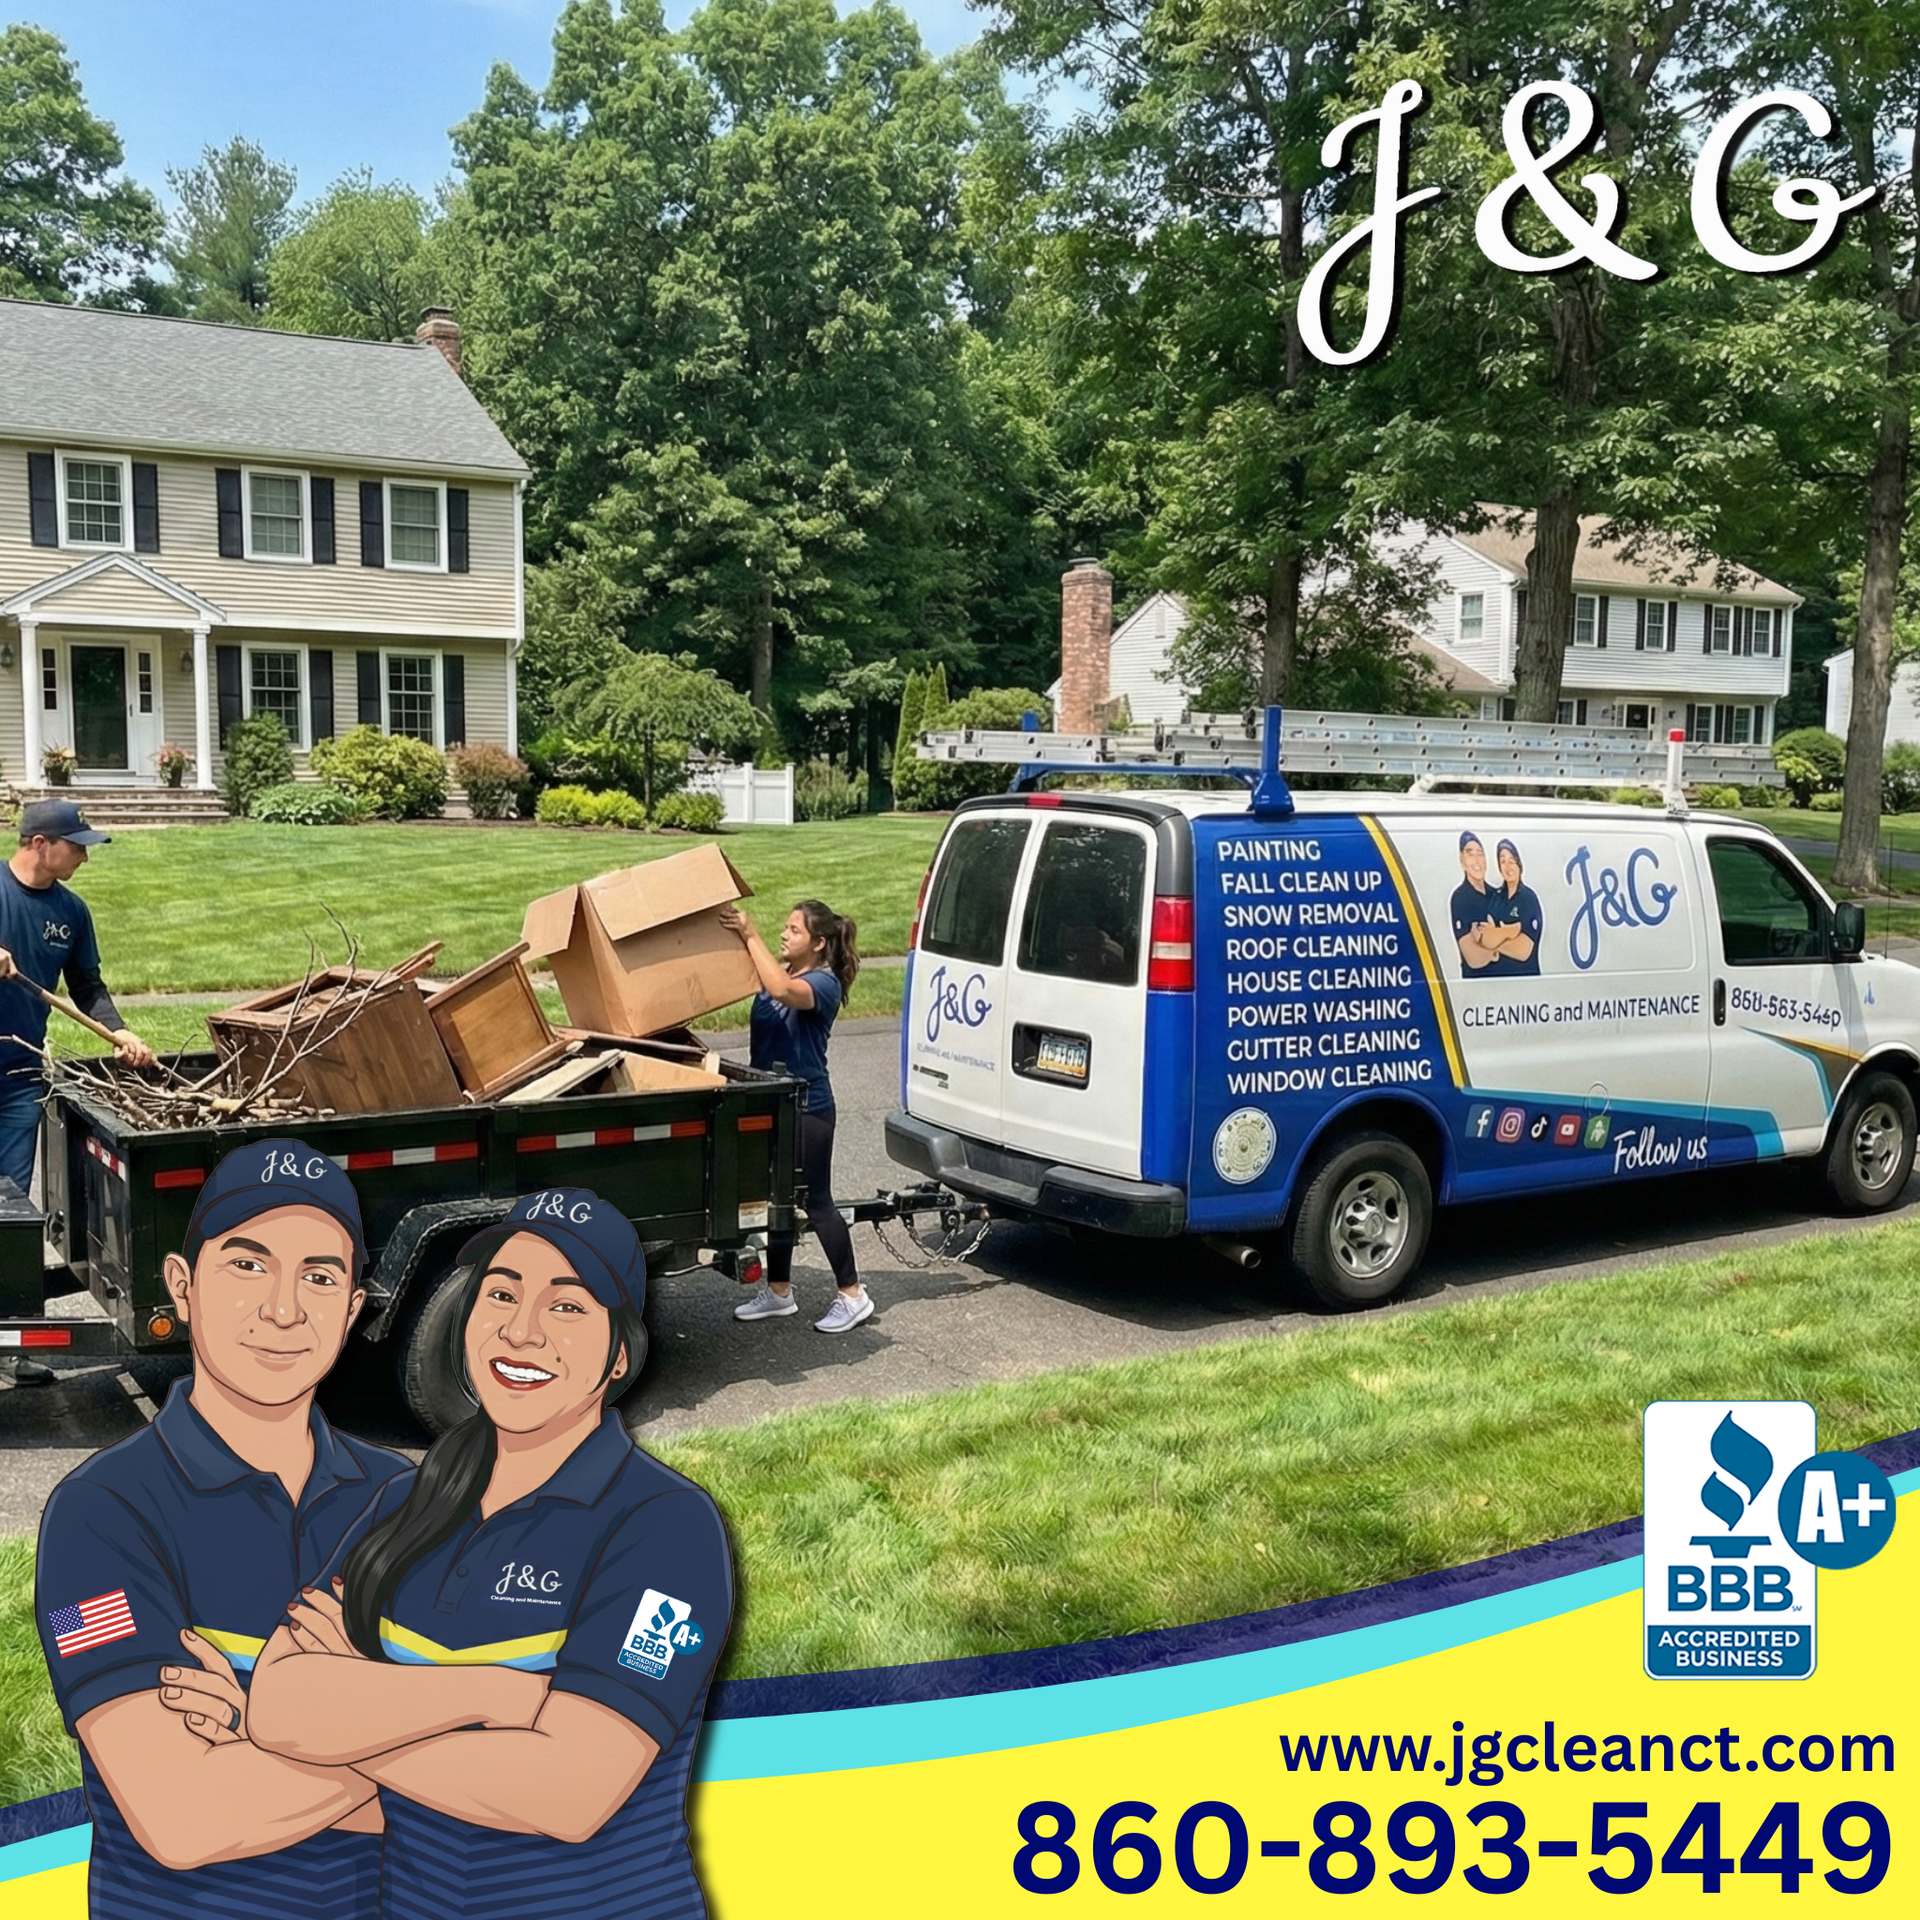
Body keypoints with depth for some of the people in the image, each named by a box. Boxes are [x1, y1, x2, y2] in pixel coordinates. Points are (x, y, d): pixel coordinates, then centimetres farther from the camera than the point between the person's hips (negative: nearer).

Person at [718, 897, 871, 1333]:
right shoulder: (776, 975, 10)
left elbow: (783, 990, -35)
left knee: (815, 1203, -1)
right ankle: (779, 1291, 27)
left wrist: (750, 936, -32)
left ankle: (853, 1295, 11)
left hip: (807, 1106, -8)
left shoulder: (824, 983, -15)